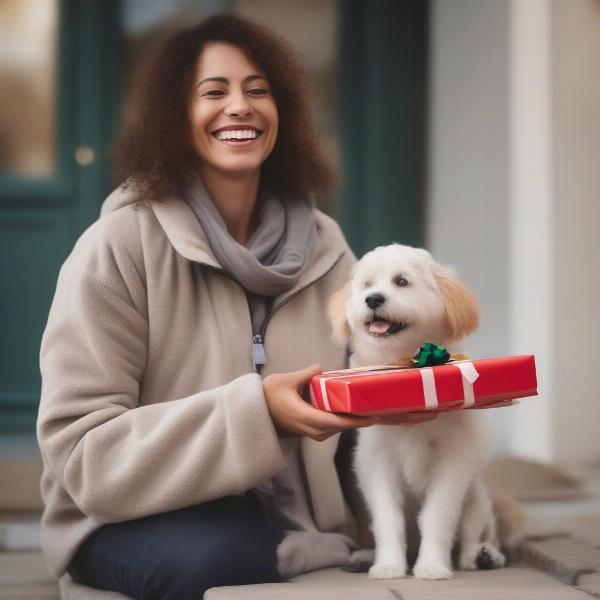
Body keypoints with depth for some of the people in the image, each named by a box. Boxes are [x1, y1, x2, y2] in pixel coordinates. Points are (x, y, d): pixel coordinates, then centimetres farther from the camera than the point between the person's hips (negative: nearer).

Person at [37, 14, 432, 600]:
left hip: (289, 516, 4)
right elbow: (83, 452, -17)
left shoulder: (322, 246, 5)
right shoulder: (120, 245, -11)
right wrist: (255, 412, -29)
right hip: (137, 520, -4)